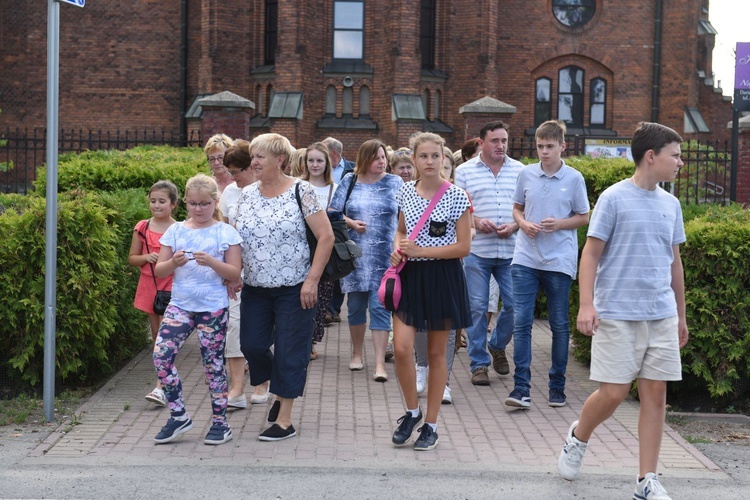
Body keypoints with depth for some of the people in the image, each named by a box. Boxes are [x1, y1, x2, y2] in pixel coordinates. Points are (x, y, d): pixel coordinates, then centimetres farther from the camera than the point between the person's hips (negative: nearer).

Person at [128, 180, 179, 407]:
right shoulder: (142, 228, 6)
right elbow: (131, 258, 10)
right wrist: (146, 258, -8)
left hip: (171, 285, -4)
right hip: (148, 285, 4)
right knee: (156, 335, 10)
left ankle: (161, 388, -15)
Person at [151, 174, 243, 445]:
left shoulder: (225, 232, 1)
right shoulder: (176, 230, 8)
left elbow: (234, 273, -3)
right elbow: (159, 270, 8)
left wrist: (211, 262, -19)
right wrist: (173, 262, -14)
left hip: (213, 306, -3)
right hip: (180, 304, 3)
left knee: (213, 361, 2)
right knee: (161, 354, -10)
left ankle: (220, 421, 14)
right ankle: (178, 415, 5)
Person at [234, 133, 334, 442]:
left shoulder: (301, 191, -9)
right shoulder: (247, 195, 6)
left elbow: (326, 237, -11)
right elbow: (236, 239, 15)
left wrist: (312, 280, -16)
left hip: (294, 288, -5)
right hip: (255, 287, 5)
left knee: (289, 351, 0)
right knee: (251, 344, 4)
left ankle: (284, 421, 9)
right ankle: (281, 391, 32)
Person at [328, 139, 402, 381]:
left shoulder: (394, 183, 4)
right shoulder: (349, 182, 6)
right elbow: (332, 213, 9)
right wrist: (350, 223, -9)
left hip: (384, 257, -2)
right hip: (355, 255, 2)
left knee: (380, 306, -7)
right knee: (356, 305, 11)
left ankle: (380, 363, -7)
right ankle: (357, 354, 29)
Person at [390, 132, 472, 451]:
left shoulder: (456, 197, -7)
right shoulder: (405, 192, 5)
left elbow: (463, 247, -8)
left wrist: (420, 251, -15)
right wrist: (398, 249, -3)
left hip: (442, 277, -3)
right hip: (410, 275, 3)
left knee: (436, 353, 6)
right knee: (401, 348, -9)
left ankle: (430, 425, 17)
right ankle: (412, 411, 16)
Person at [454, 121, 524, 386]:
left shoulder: (519, 170, 9)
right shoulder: (465, 171, 6)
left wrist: (514, 226, -8)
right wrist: (476, 221, -13)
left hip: (510, 250, 2)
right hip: (477, 250, -1)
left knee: (514, 303, 1)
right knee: (477, 307, 1)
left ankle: (498, 346, 28)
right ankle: (479, 364, 10)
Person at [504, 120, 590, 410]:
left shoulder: (574, 179, -1)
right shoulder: (526, 174, 5)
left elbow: (584, 217, 5)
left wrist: (559, 224, -12)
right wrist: (523, 224, -5)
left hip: (559, 261, -1)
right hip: (526, 258, 2)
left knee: (559, 325, 7)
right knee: (521, 321, -5)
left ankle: (557, 387, 19)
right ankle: (521, 389, -3)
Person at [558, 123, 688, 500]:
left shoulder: (670, 204, 11)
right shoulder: (614, 199, -6)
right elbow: (591, 254, -7)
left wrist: (681, 315, 21)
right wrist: (586, 305, -16)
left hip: (661, 316, 5)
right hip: (618, 314, -5)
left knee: (655, 394, 3)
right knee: (614, 393, -4)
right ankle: (578, 437, 26)